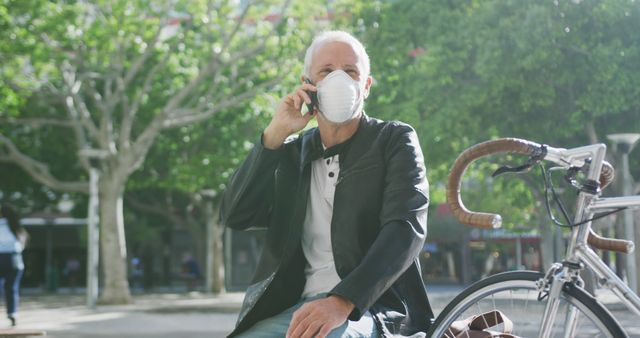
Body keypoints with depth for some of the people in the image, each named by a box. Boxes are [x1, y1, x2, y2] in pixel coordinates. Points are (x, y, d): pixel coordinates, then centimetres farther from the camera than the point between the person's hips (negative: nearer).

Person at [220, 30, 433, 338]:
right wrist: (275, 134, -3)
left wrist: (341, 301, -26)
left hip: (370, 308, -4)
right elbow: (234, 217, 5)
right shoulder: (291, 154, 17)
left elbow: (406, 228, -11)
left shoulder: (394, 140, 5)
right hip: (296, 309, 4)